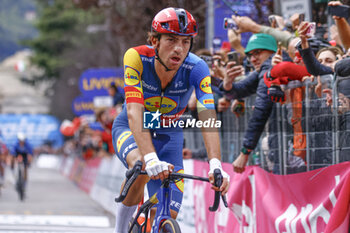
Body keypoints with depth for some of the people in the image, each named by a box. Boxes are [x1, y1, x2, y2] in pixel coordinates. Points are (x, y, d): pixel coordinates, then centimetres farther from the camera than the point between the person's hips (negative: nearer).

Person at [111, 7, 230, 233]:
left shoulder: (196, 68, -27)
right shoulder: (136, 58, -30)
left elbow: (208, 117, -38)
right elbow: (135, 112, -39)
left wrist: (215, 164, -54)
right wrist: (151, 158, -55)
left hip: (169, 135, 2)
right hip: (131, 129, -2)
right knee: (141, 166, -37)